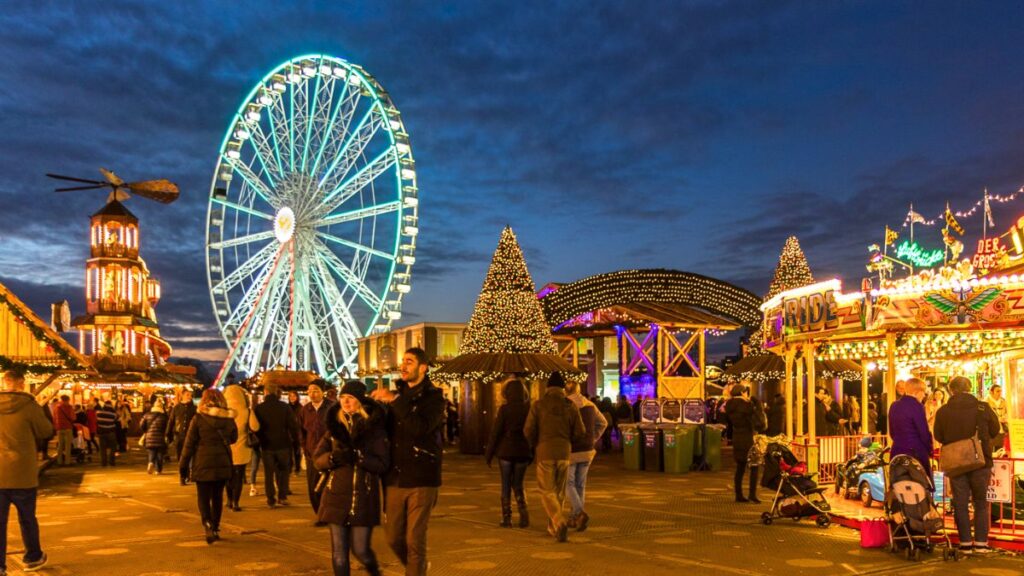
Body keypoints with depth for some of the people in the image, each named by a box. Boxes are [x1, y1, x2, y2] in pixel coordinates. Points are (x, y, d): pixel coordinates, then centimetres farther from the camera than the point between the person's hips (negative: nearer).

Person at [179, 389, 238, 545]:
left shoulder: (199, 419, -8)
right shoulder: (229, 419, 2)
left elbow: (189, 443, -6)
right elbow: (233, 438, 17)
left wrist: (183, 464, 2)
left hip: (203, 464, -3)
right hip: (223, 464, 3)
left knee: (204, 497, 3)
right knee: (217, 497, 14)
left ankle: (208, 524, -18)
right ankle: (215, 529, 19)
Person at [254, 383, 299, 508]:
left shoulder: (259, 408, -7)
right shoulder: (285, 407, -7)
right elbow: (293, 426, -7)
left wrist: (258, 442, 12)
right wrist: (295, 440, 4)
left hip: (267, 446, 0)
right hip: (283, 445, 0)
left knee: (269, 473, 8)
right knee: (283, 471, 14)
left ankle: (271, 499, 8)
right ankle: (282, 497, 10)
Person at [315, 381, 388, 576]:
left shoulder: (374, 428, -3)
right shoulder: (335, 427, 7)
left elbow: (383, 464, -10)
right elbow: (316, 459, 5)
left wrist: (357, 456, -23)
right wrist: (333, 457, -16)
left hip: (364, 497, -3)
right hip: (337, 496, 3)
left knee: (360, 550, 2)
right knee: (339, 552, 4)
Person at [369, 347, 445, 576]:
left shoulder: (433, 396, -5)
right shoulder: (397, 395, 10)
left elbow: (421, 427, -23)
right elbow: (386, 431, 13)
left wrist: (394, 401, -23)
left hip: (421, 479, -5)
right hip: (395, 478, 5)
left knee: (415, 540, -1)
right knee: (394, 537, 12)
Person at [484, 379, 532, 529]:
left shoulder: (504, 409, -10)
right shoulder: (529, 408, -2)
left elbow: (496, 432, -7)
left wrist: (489, 454, -1)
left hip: (505, 451, -2)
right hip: (523, 452, 3)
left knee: (506, 485, 9)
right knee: (518, 484, 15)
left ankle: (506, 518, 9)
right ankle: (523, 512, -4)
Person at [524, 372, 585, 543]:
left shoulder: (538, 405, -4)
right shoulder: (571, 406, 2)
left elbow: (528, 431, -7)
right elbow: (580, 433, 1)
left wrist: (535, 445, 14)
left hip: (545, 453, -2)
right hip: (564, 453, 3)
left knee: (547, 492, 2)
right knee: (559, 492, 17)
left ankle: (561, 522, -19)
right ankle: (553, 527, 23)